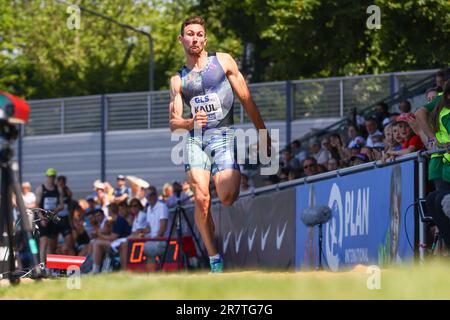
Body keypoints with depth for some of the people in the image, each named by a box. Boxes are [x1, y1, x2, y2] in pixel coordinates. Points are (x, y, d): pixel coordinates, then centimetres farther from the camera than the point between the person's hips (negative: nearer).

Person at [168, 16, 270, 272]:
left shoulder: (223, 61, 8)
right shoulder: (178, 80, 14)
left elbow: (246, 99, 8)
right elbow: (173, 123, 9)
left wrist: (263, 133, 4)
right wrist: (190, 122, -14)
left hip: (223, 135, -2)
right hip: (195, 139, 2)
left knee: (227, 198, -19)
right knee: (201, 199, -15)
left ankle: (239, 179, 19)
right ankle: (215, 258, -7)